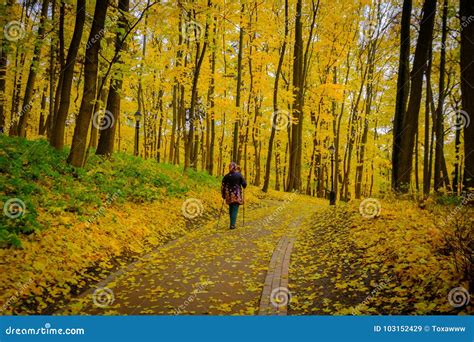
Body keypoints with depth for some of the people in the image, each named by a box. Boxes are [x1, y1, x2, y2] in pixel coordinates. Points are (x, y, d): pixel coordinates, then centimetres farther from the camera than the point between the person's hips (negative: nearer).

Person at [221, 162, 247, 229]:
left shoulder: (226, 176, 0)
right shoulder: (239, 175, -6)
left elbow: (223, 186, 0)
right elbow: (244, 184, -4)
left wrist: (223, 195, 11)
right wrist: (243, 187, 19)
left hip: (229, 195, 3)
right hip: (237, 195, -3)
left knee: (231, 209, 17)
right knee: (235, 209, 0)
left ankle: (232, 223, 27)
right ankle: (232, 224, -8)